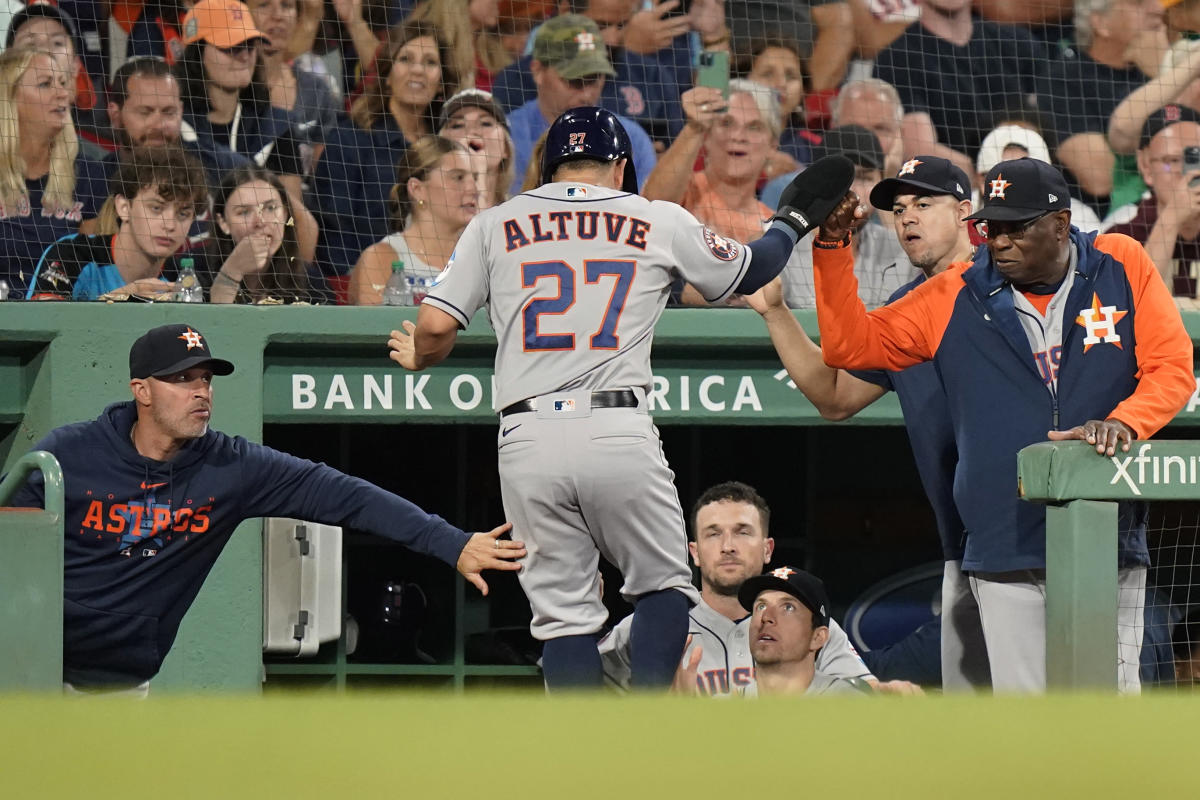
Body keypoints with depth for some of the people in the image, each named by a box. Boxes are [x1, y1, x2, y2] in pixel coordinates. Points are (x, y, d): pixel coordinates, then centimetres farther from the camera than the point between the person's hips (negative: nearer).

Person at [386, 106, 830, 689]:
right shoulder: (660, 222, 12)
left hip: (526, 441, 1)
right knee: (662, 584, 14)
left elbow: (436, 326, 5)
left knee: (563, 612, 7)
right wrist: (793, 218, 44)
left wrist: (416, 358, 28)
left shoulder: (495, 225, 13)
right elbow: (747, 274, 26)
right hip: (619, 435, -1)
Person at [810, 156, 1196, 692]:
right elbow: (849, 344, 10)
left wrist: (1124, 423, -18)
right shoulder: (956, 296, 7)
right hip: (1006, 555, 1)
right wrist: (832, 248, -1)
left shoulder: (1122, 266, 4)